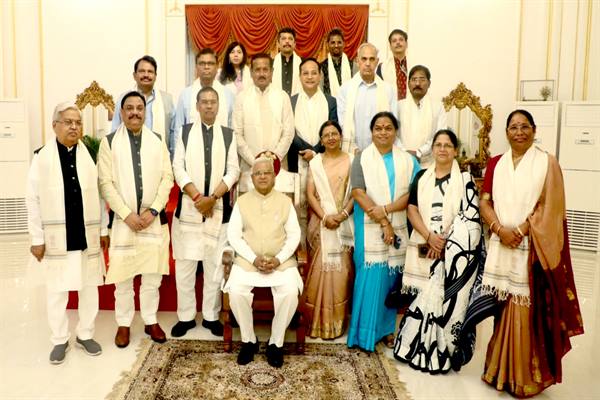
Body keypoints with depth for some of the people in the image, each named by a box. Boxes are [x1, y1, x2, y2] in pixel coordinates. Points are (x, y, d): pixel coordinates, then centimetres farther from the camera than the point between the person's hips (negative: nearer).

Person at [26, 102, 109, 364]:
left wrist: (104, 230, 5)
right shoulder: (41, 157, -3)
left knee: (89, 288, 11)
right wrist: (37, 239, -5)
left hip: (88, 236, 2)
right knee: (57, 291, 9)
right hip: (56, 237, -2)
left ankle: (85, 335, 29)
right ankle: (59, 339, 26)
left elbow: (99, 195, 6)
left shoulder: (91, 155, 2)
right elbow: (33, 201, -3)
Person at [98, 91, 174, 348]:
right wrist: (127, 214, -12)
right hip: (123, 219, -2)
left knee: (153, 275, 9)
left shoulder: (157, 140, 6)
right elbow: (106, 183, -5)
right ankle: (124, 324, 22)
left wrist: (153, 211, -9)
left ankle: (150, 321, 25)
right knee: (123, 276, 6)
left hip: (154, 218, 2)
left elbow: (167, 178, 1)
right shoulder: (109, 142, 0)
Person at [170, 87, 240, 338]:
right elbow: (178, 169, -1)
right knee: (184, 264, 3)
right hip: (188, 208, 0)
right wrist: (197, 197, -12)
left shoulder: (228, 135, 9)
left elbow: (233, 171, 1)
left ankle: (211, 316, 16)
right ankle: (186, 316, 15)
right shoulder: (185, 132, 7)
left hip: (219, 209, 1)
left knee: (215, 264, 5)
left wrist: (212, 198, -12)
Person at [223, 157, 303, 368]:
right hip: (248, 260, 0)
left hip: (281, 260, 0)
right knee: (236, 292, -26)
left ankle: (276, 342, -5)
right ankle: (248, 340, -3)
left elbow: (294, 235, 2)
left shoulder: (285, 201, 6)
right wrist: (254, 259, -14)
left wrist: (279, 259, -14)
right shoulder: (242, 201, 5)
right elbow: (233, 235, -1)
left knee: (290, 293, -27)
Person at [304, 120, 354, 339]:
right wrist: (325, 216, -12)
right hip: (320, 222, 1)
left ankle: (336, 321, 10)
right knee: (319, 269, 0)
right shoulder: (315, 162, 8)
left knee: (340, 269, -1)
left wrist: (343, 214, -14)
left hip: (343, 223, -1)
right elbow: (310, 193, 2)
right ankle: (317, 321, 10)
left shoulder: (351, 160, 4)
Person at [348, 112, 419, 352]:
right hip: (370, 229, -2)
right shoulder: (362, 158, 4)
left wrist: (386, 209, -16)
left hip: (399, 229, 2)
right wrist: (383, 222, -14)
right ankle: (366, 332, 8)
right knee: (370, 279, -4)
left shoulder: (407, 160, 10)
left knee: (391, 278, 6)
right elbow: (358, 193, -7)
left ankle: (387, 328, 20)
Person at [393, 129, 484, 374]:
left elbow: (470, 218, -6)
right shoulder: (421, 177, 10)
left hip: (454, 252, -2)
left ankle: (438, 354, 9)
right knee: (423, 297, 4)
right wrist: (429, 237, -12)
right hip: (423, 249, 3)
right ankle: (417, 348, 18)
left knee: (445, 299, -4)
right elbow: (412, 209, 2)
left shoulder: (465, 180, 2)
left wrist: (445, 243, -13)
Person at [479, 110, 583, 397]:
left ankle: (527, 377, 13)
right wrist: (500, 229, -11)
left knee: (528, 311, -1)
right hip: (501, 248, 3)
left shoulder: (547, 163, 1)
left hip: (533, 249, -3)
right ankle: (500, 370, 22)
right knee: (501, 309, 8)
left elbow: (550, 207, -6)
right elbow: (485, 202, 6)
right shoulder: (495, 164, 11)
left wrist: (520, 231, -15)